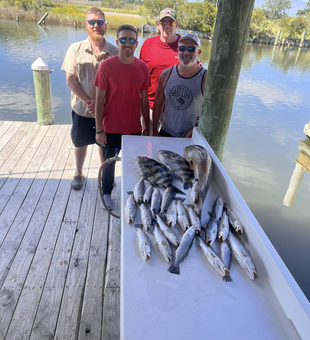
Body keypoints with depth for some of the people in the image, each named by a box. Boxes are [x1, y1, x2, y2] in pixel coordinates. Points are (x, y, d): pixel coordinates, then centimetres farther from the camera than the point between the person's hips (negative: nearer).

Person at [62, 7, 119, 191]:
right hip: (82, 108, 1)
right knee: (81, 143, 14)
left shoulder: (114, 51, -5)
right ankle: (79, 174, 36)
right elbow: (70, 80, -6)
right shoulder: (76, 49, -3)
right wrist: (89, 101, -16)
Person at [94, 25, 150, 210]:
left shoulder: (143, 68, -3)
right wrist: (99, 130, -10)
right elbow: (99, 100, -9)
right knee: (109, 162, 15)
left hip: (134, 127, 2)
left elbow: (144, 100, 4)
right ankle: (107, 193, 38)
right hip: (111, 128, -2)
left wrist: (147, 126, 6)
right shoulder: (106, 66, -11)